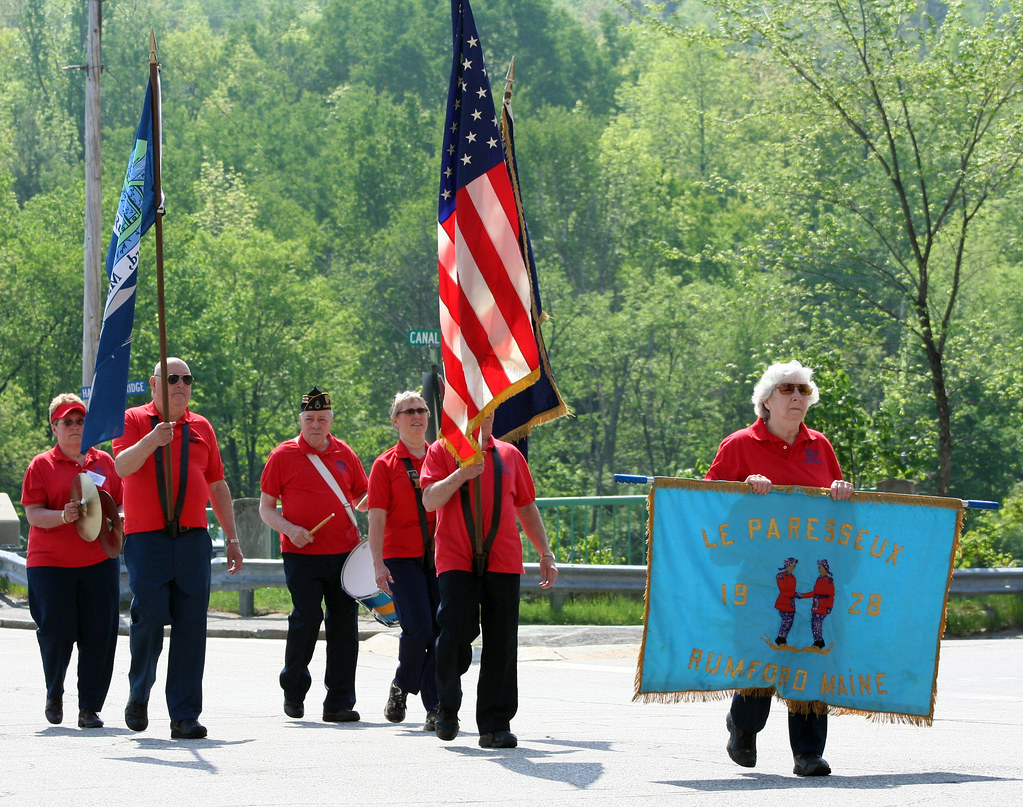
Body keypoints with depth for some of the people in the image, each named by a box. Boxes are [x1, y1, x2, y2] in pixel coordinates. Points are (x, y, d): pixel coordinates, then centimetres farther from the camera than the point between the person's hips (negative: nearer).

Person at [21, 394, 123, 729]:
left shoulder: (104, 462, 11)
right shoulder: (41, 465, 3)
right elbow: (33, 514, -5)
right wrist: (63, 516, -23)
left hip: (99, 560, 2)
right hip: (51, 563, -2)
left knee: (99, 635, -4)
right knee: (56, 633, -4)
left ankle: (90, 707, 5)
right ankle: (54, 692, 24)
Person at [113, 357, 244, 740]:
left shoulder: (201, 427, 16)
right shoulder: (134, 420, 5)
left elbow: (217, 485, 20)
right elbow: (122, 466, -12)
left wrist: (232, 537, 17)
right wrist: (151, 441, -29)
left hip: (192, 538, 3)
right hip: (146, 538, -3)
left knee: (191, 626, -2)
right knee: (149, 618, -10)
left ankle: (185, 716, 0)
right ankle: (139, 694, 16)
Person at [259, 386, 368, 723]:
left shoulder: (344, 454, 12)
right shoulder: (283, 455, 2)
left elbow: (362, 499, 20)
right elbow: (265, 508, 4)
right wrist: (290, 529, -14)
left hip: (344, 552, 3)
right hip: (302, 555, -3)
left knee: (344, 625, 1)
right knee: (306, 619, -11)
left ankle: (339, 702, 8)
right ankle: (294, 690, 11)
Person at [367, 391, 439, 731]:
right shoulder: (386, 464, 2)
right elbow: (377, 518, -2)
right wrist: (378, 563, -11)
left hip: (439, 555, 3)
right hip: (402, 556, -3)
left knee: (442, 629, -5)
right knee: (419, 628, -14)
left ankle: (435, 706, 1)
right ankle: (401, 686, 13)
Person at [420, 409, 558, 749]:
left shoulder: (509, 454, 16)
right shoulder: (442, 451, 7)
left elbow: (527, 508, 22)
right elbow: (430, 501, -5)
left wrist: (546, 554, 17)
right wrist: (462, 473, -19)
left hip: (502, 560, 3)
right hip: (456, 561, -3)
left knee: (501, 643, -2)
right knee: (455, 632, -14)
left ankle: (495, 725, 2)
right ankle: (447, 706, 10)